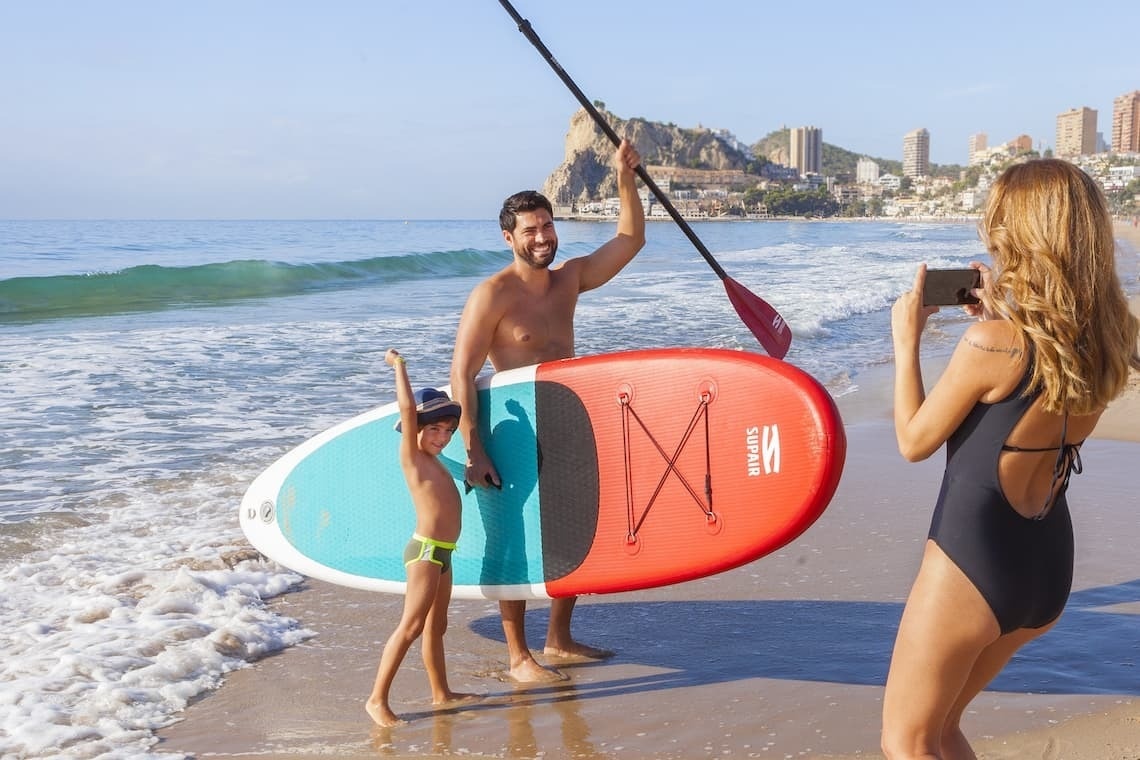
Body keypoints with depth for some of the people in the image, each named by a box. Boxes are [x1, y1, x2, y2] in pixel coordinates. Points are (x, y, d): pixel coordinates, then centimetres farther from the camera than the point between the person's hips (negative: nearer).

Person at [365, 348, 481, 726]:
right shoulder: (412, 457, -10)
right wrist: (399, 365, -15)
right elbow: (407, 408, -20)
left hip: (441, 553, 9)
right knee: (411, 626, -11)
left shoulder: (433, 461, 13)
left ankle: (441, 692, 28)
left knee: (436, 625, 17)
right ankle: (377, 698, -8)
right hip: (426, 551, -9)